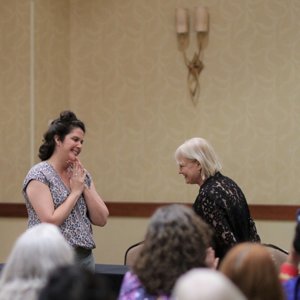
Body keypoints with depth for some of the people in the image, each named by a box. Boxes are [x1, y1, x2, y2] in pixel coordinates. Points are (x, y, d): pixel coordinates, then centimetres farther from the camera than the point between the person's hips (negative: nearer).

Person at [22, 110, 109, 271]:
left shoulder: (81, 174, 10)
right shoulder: (39, 175, -9)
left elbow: (101, 219, 5)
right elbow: (50, 221, -18)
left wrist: (84, 187, -5)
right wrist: (75, 191, -10)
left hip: (85, 257, 6)